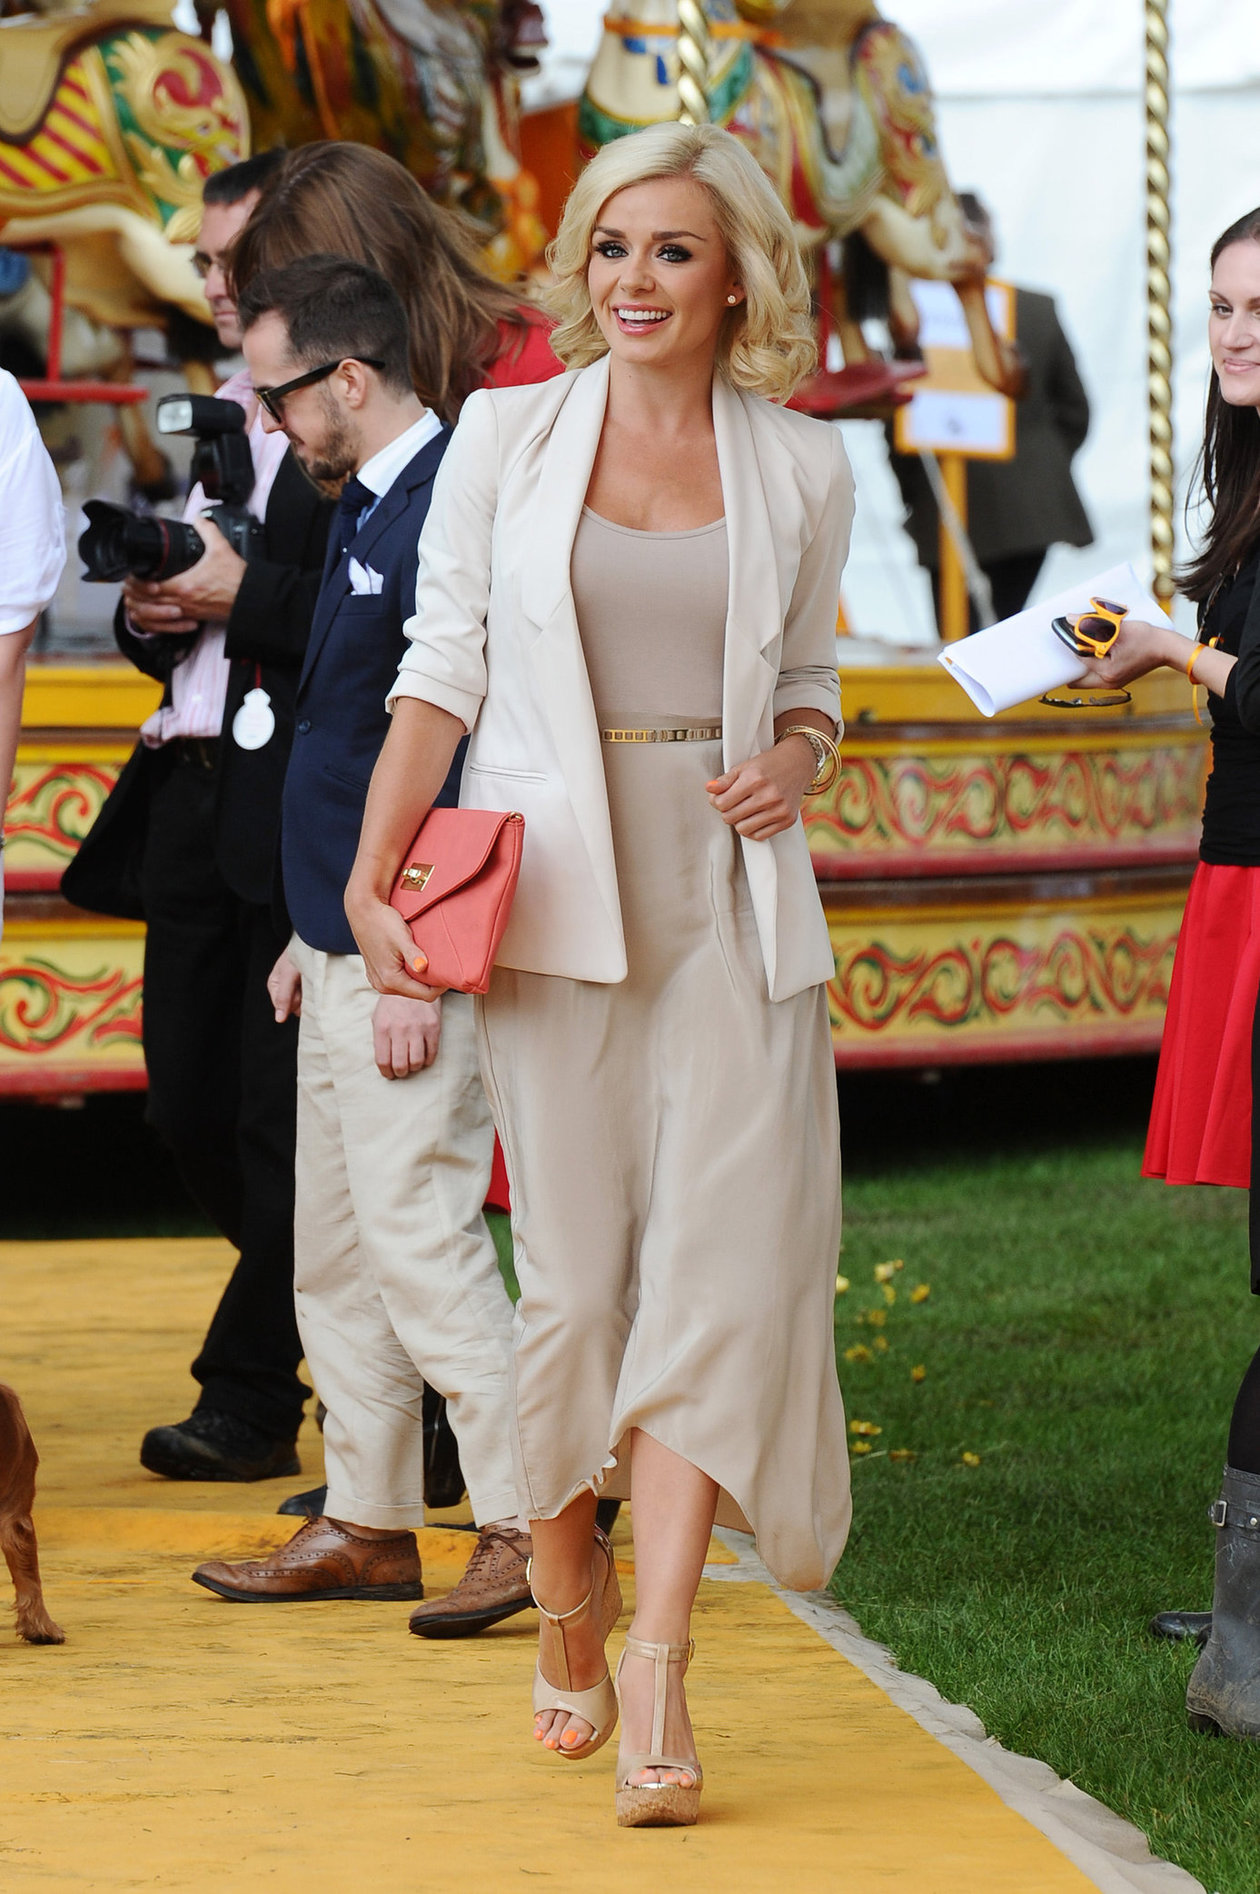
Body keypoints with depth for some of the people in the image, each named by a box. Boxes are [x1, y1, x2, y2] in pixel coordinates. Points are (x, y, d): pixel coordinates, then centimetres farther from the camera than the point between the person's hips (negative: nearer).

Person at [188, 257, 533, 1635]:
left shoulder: (446, 515, -17)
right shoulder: (364, 510, 15)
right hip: (345, 945, 10)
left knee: (417, 1229, -10)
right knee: (335, 1249, 13)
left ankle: (531, 1520, -5)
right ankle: (367, 1523, 20)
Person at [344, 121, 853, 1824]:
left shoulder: (803, 469, 8)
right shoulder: (508, 436, 5)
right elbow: (443, 670, 3)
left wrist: (793, 766, -6)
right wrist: (371, 876, -7)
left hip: (732, 904, 1)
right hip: (556, 900, -1)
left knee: (726, 1257, -10)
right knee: (574, 1265, 1)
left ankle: (659, 1656, -10)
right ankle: (567, 1619, 21)